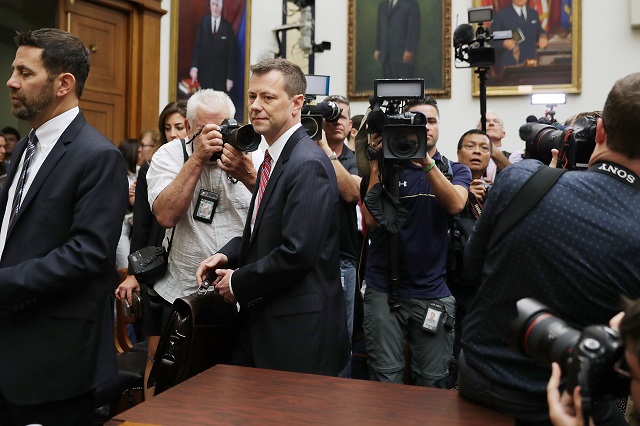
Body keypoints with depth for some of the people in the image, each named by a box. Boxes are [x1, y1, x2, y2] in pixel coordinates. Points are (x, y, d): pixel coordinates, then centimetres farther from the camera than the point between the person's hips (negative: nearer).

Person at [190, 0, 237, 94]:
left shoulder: (227, 27, -1)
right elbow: (197, 46, -1)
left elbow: (232, 54, 0)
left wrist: (230, 77, -4)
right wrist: (194, 67, -14)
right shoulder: (203, 22, 3)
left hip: (221, 75, -1)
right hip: (205, 73, 1)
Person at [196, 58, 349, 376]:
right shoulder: (274, 158, 12)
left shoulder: (307, 164, -19)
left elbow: (297, 252, -25)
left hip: (297, 327, -9)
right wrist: (227, 254, 3)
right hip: (262, 320, 9)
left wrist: (238, 283, -13)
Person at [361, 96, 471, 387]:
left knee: (433, 382, 8)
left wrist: (426, 161, -21)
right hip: (384, 289, -1)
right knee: (386, 380, 3)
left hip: (433, 291, 1)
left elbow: (455, 204, -12)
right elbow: (372, 219, -10)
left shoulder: (456, 172, 10)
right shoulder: (387, 168, 4)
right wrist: (377, 164, -12)